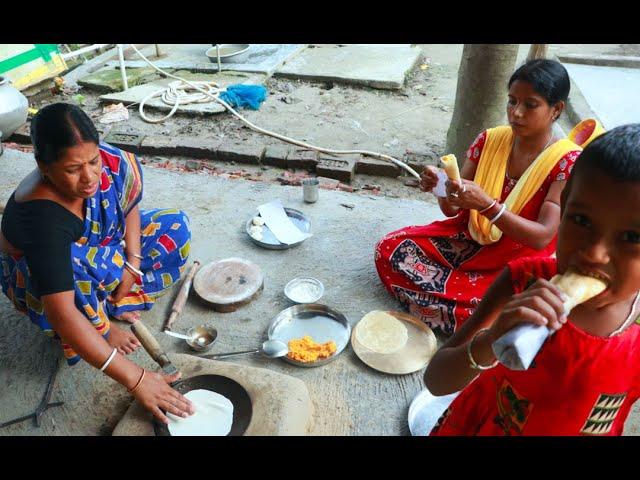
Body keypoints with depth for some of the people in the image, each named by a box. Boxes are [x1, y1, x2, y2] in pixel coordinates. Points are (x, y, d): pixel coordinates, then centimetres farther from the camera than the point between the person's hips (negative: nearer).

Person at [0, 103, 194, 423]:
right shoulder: (42, 217, -41)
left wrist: (133, 262, -15)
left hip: (101, 250, 5)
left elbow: (130, 208, -3)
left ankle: (109, 302, -7)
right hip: (36, 278, -5)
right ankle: (100, 325, -9)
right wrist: (135, 379, -50)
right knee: (72, 264, -39)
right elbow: (61, 314, -47)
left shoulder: (113, 162, -27)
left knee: (175, 227, -9)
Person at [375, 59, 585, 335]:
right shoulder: (489, 140, -4)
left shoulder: (567, 162, -15)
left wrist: (486, 204, -36)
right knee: (389, 248, -12)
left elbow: (543, 237, -22)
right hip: (468, 241, 4)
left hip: (517, 263, -3)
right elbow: (452, 210, -2)